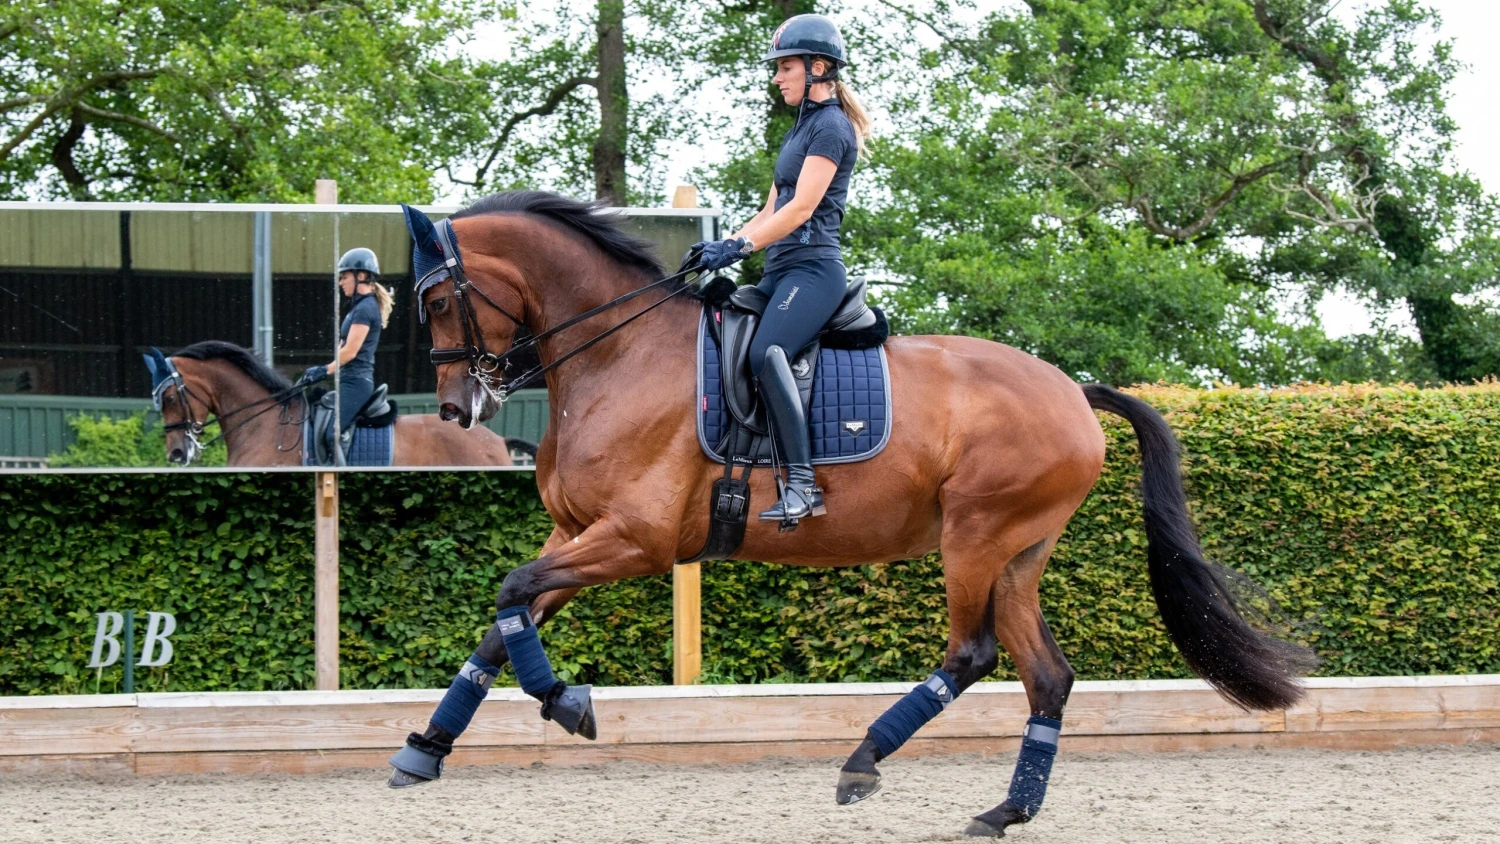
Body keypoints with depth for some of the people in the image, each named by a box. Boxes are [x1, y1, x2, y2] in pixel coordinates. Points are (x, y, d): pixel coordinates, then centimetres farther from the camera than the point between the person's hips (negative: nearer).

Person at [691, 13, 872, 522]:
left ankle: (803, 483, -33)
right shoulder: (802, 129, 23)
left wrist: (740, 246, -21)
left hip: (813, 268, -11)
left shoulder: (831, 127, -6)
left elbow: (801, 208, -16)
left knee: (765, 352, -32)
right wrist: (722, 246, 10)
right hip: (780, 270, 11)